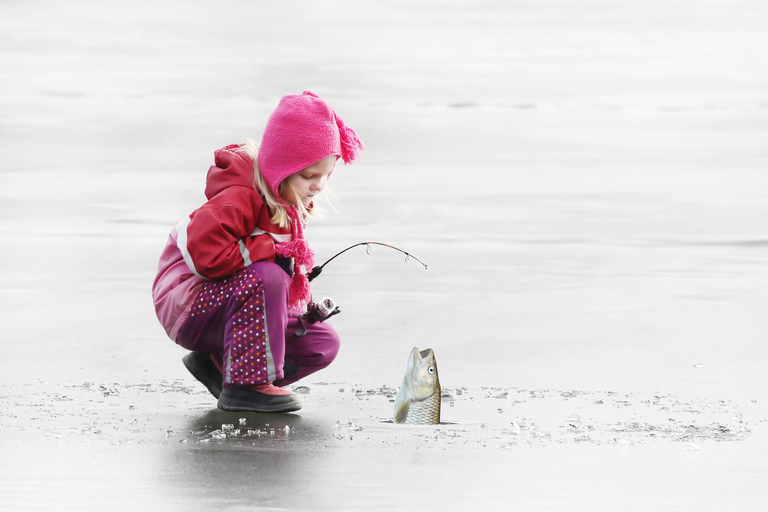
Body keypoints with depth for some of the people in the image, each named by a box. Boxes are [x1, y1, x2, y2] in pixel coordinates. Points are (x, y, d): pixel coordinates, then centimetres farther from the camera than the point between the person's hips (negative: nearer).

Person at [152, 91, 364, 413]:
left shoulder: (293, 205, 8)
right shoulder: (240, 198, -23)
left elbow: (288, 268, 20)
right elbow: (206, 253, -37)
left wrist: (305, 307, -1)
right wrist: (272, 251, -29)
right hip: (187, 304, -10)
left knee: (323, 343, 1)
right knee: (265, 277, -38)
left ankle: (219, 362, 7)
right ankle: (246, 384, -30)